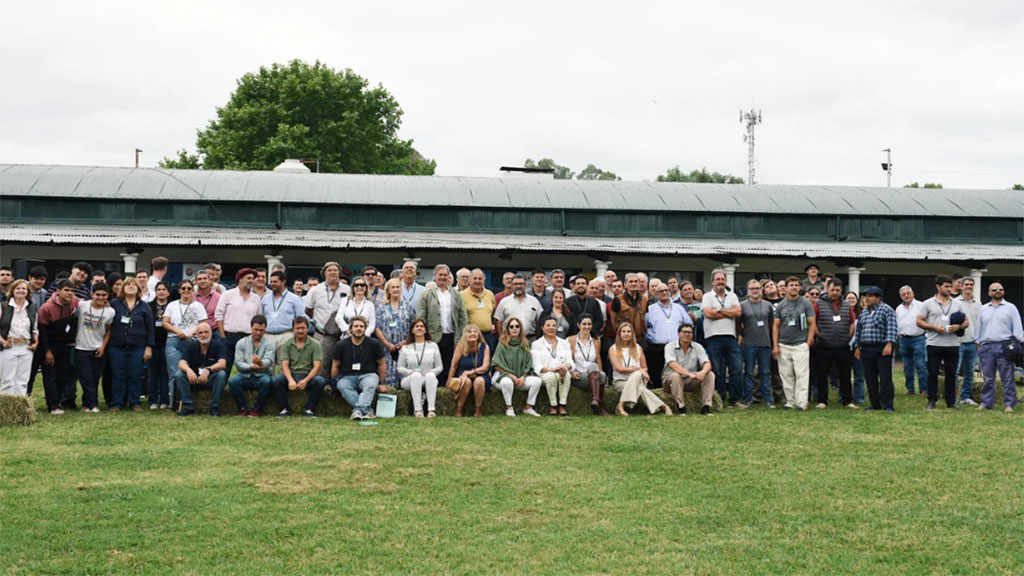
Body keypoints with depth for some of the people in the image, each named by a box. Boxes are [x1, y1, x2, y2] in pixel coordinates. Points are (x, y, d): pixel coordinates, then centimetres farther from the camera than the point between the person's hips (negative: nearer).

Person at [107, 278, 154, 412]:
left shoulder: (144, 307, 7)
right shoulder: (114, 304, 6)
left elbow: (150, 328, 5)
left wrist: (149, 347, -1)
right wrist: (106, 344, 0)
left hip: (137, 348, 0)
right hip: (117, 347, 0)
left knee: (135, 376, 1)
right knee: (119, 376, 2)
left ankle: (135, 403, 10)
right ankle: (117, 403, 9)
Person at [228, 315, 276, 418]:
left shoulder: (269, 344, 4)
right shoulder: (241, 343, 9)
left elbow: (268, 361, -14)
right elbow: (238, 363, -2)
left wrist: (260, 362, -39)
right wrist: (252, 367, -20)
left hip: (262, 376, -1)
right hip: (245, 376, 2)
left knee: (266, 381, -36)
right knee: (233, 381, -30)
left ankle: (257, 409, -16)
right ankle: (243, 408, -12)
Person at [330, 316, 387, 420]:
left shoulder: (374, 344, 4)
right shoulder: (341, 345, 6)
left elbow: (381, 365, 13)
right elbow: (335, 366, 14)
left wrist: (380, 383, 14)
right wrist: (333, 383, 7)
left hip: (368, 375, -1)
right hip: (347, 377, 1)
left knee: (371, 384, -37)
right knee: (342, 386, -35)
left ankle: (358, 410, -53)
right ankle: (367, 411, -41)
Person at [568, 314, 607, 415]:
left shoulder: (596, 341, 14)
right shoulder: (571, 340, 5)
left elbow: (598, 360, 13)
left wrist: (600, 373, -3)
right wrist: (572, 372, -16)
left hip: (594, 376, 2)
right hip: (578, 378, -2)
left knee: (593, 366, -34)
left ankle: (595, 400, -51)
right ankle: (600, 408, -42)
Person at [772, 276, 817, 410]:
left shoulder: (806, 304, 3)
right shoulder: (781, 305, 10)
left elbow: (812, 324, 2)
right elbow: (776, 326, 10)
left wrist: (808, 343, -7)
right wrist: (775, 346, 2)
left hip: (801, 345, -3)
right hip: (784, 346, 3)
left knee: (801, 375, -8)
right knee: (786, 376, 6)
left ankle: (801, 402, -9)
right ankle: (790, 401, 13)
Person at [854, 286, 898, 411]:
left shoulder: (886, 310, -3)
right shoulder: (863, 312, 17)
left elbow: (892, 328, -12)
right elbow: (858, 330, 21)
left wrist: (889, 344, -21)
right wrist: (857, 347, 16)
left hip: (882, 349, -6)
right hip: (867, 349, 6)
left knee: (885, 378, -6)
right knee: (870, 379, 7)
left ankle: (887, 405, -2)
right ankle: (875, 404, 15)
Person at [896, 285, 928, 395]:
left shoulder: (920, 306, -2)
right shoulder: (899, 309, 14)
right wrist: (898, 333, 11)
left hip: (918, 338, -5)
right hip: (904, 340, 5)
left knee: (920, 365, -9)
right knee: (907, 366, 9)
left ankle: (924, 389, -6)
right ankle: (910, 388, 16)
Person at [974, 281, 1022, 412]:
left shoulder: (1011, 308, 5)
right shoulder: (983, 309, 16)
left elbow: (1017, 328, 2)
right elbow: (979, 328, 18)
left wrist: (1018, 345, -5)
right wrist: (978, 344, 13)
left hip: (1004, 346, -3)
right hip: (987, 347, 3)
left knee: (1007, 378, -3)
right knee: (988, 378, 6)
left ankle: (1009, 404, 2)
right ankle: (986, 403, 12)